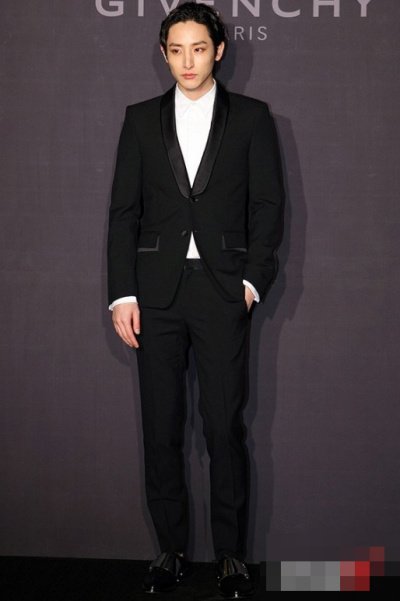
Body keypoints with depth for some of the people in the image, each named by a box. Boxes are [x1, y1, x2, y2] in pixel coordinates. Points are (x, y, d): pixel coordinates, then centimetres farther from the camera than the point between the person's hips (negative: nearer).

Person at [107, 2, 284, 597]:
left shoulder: (251, 117, 6)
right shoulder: (141, 119, 10)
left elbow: (269, 206, 4)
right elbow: (124, 210, 7)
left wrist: (253, 281, -6)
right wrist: (122, 294, 0)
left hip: (223, 289, -2)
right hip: (156, 291, 2)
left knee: (225, 427, -2)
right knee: (161, 429, 5)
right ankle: (171, 549, 16)